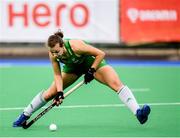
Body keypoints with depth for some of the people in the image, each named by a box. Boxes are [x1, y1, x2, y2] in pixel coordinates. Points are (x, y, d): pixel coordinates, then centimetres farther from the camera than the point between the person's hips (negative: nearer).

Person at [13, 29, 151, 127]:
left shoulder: (75, 46, -41)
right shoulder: (53, 54, -27)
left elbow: (101, 54, -31)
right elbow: (57, 75, -15)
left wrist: (91, 71, -28)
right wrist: (60, 92, -28)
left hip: (93, 62, -4)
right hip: (73, 67, 4)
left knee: (117, 84, -26)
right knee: (49, 94, 1)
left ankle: (138, 112, -33)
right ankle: (25, 115, 21)